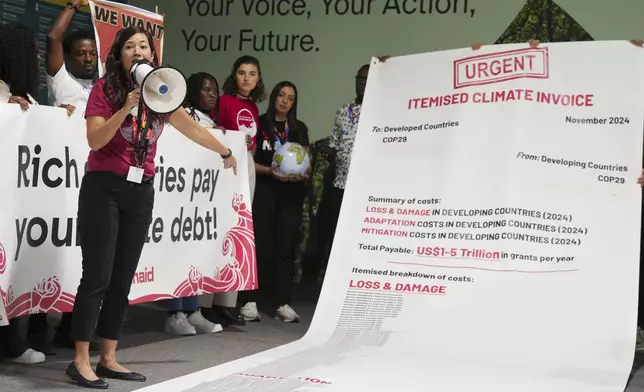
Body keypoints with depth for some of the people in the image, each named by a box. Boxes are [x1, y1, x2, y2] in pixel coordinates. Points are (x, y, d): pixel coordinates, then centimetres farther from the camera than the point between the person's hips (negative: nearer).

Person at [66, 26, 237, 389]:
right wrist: (126, 108, -24)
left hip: (141, 192, 5)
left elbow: (191, 127, 22)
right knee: (97, 276, -7)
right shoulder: (105, 88, -5)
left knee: (123, 279, 7)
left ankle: (109, 359, 14)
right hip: (103, 188, -5)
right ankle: (81, 361, 0)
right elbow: (95, 140, -14)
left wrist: (225, 152, 33)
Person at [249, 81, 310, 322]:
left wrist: (303, 174, -8)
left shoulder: (300, 128, 14)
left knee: (286, 247, 0)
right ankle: (250, 301, 2)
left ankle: (282, 303, 1)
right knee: (261, 245, -4)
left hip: (292, 193, 3)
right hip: (264, 191, -3)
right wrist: (269, 170, -17)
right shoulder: (259, 124, 2)